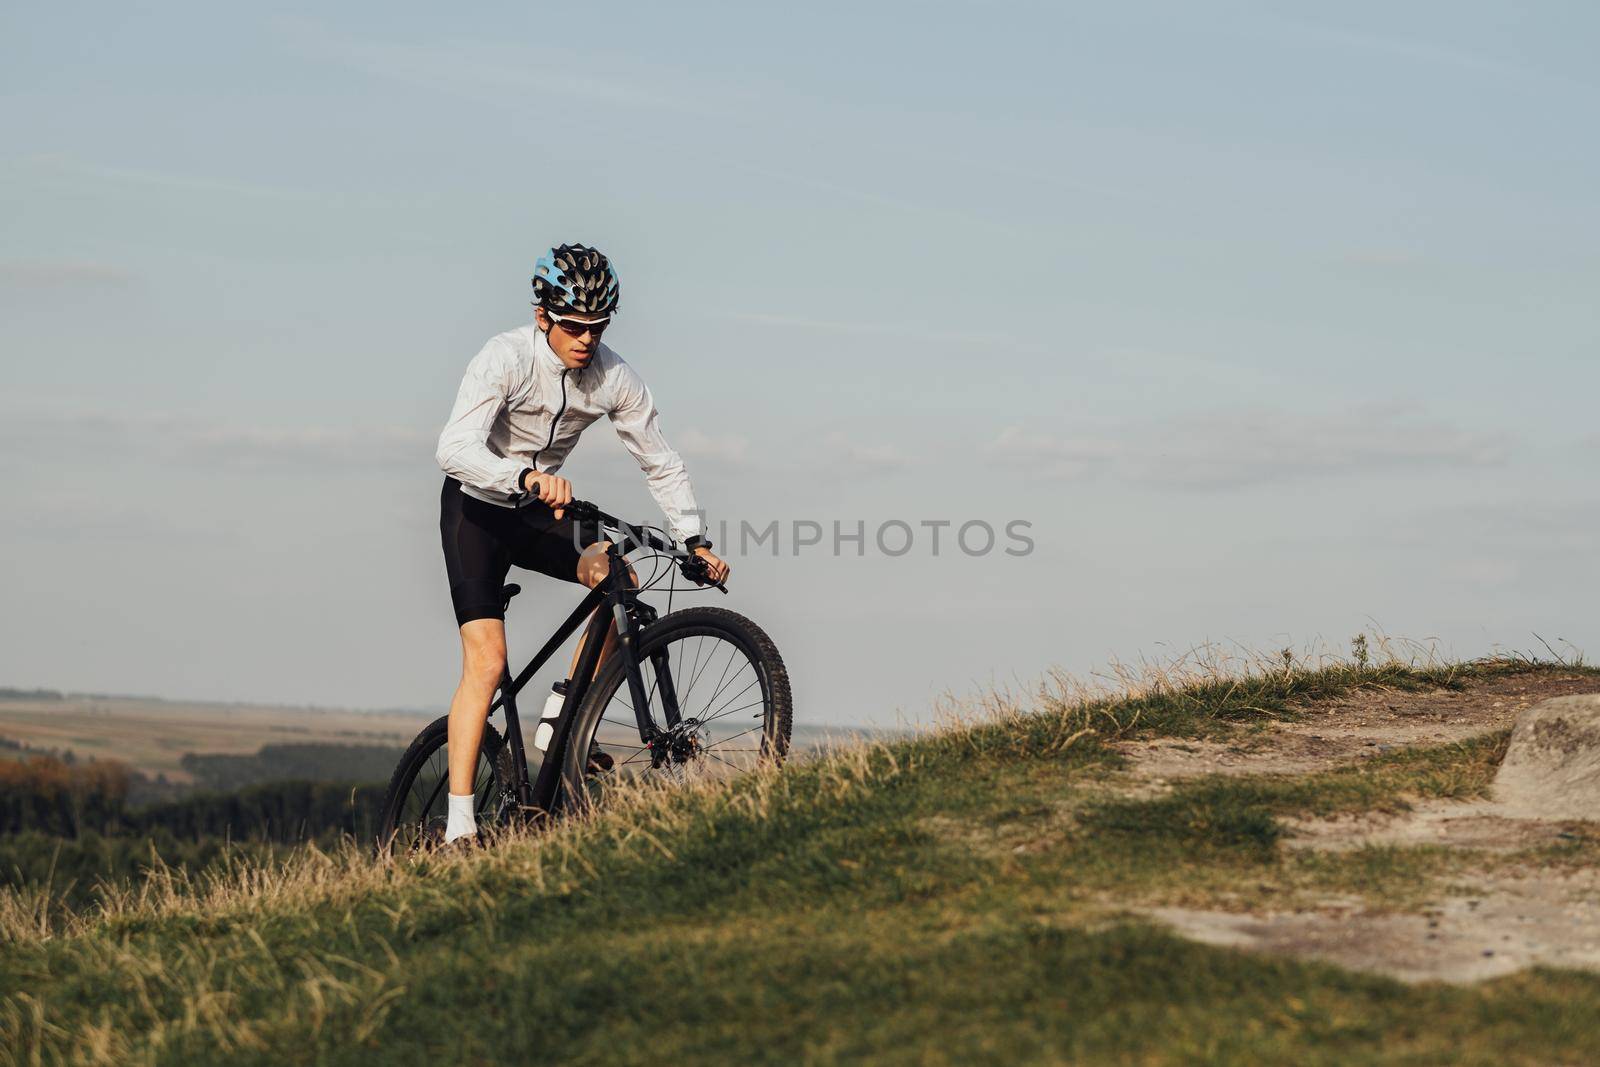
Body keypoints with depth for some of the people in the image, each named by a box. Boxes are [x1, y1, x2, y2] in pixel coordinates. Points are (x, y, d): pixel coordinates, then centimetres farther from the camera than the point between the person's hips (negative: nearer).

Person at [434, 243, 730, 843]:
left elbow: (660, 463, -3)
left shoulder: (615, 378, -12)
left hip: (538, 510, 5)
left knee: (618, 578, -22)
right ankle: (459, 826, -17)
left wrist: (694, 540, -14)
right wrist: (527, 475, -56)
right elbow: (455, 448, -39)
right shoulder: (506, 359, -26)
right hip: (477, 508, -5)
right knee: (486, 660, -18)